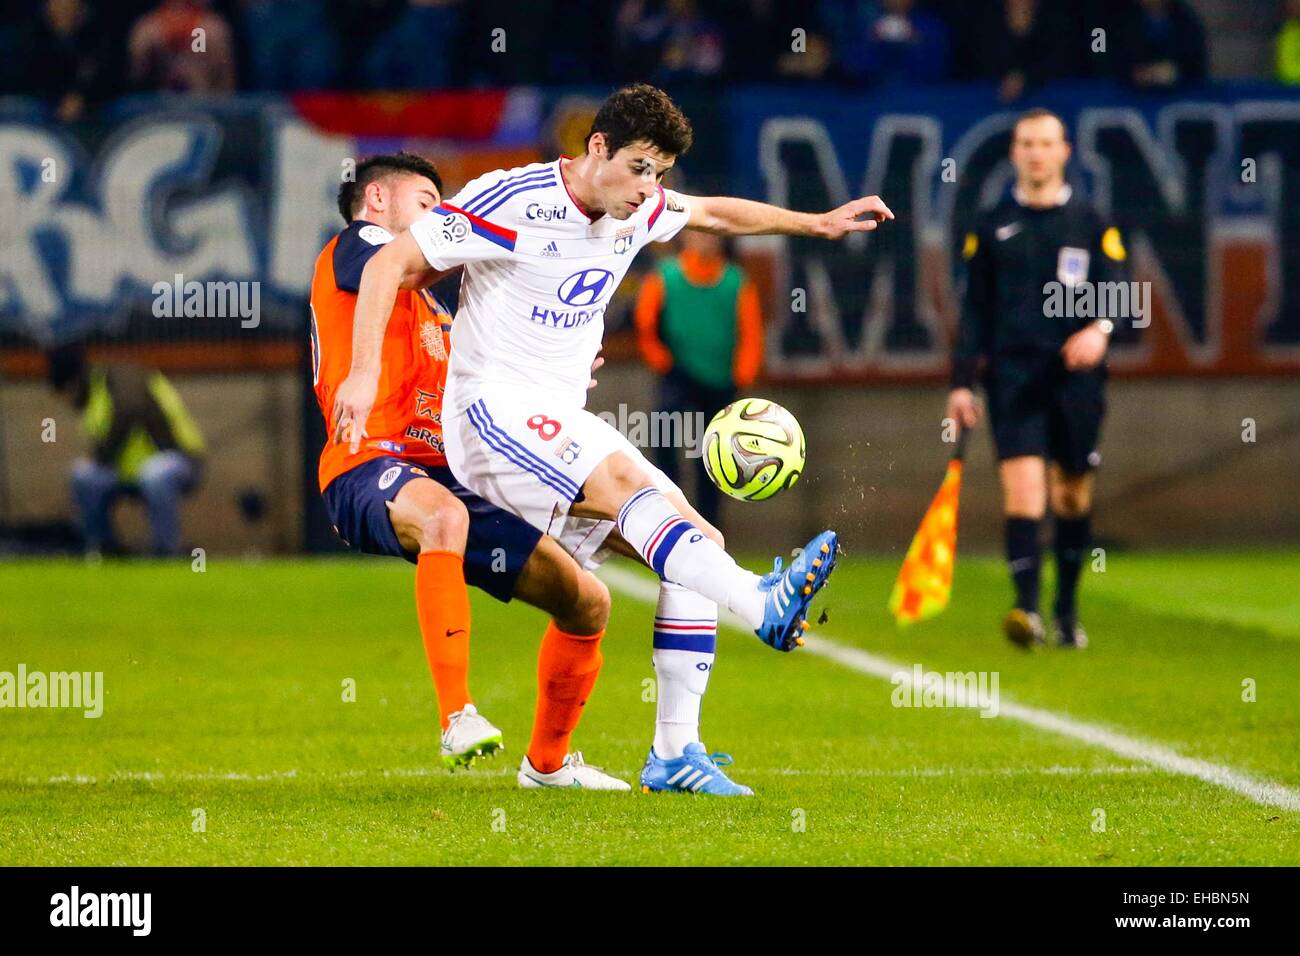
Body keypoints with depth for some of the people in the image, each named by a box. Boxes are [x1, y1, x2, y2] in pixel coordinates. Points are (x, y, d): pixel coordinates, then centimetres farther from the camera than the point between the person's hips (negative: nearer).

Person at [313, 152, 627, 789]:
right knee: (444, 515, -44)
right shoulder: (351, 249, 7)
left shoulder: (431, 308, 32)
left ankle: (547, 762, 27)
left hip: (445, 478, 9)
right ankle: (458, 717, -48)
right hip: (370, 468, -9)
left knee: (587, 602, 6)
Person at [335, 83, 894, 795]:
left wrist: (818, 223, 26)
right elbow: (389, 264, -13)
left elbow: (717, 214, 30)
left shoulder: (641, 208, 8)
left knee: (699, 542, -5)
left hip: (564, 425, 8)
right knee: (624, 479, -34)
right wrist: (364, 373, -22)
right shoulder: (512, 201, -13)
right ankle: (762, 606, -55)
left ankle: (675, 752, -4)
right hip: (493, 410, -8)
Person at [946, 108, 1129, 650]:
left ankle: (1067, 609, 23)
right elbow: (974, 308, 11)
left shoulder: (1091, 224, 7)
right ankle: (1027, 609, -25)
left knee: (1073, 493, 7)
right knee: (1022, 486, -16)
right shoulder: (992, 228, 9)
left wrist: (1100, 328, -23)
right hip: (1012, 372, -1)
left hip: (1076, 375, 1)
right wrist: (961, 382, 4)